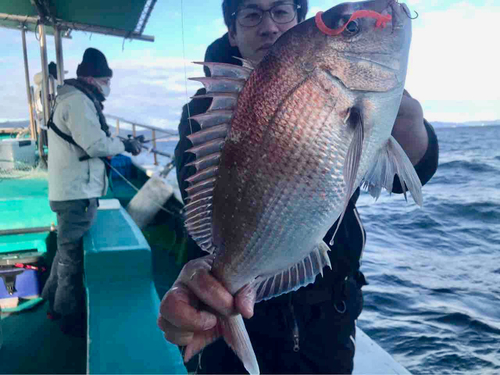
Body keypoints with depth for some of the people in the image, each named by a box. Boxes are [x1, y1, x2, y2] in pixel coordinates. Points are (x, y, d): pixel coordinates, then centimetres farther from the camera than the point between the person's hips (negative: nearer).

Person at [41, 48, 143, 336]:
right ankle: (71, 317, 16)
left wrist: (118, 145, 6)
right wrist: (125, 145, -10)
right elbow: (95, 144, -25)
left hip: (73, 189, 11)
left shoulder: (75, 98, 17)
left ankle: (56, 302, 38)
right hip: (77, 193, -11)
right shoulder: (78, 100, -17)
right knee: (73, 254, 2)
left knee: (68, 249, 23)